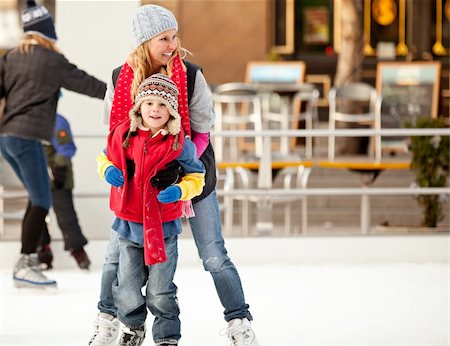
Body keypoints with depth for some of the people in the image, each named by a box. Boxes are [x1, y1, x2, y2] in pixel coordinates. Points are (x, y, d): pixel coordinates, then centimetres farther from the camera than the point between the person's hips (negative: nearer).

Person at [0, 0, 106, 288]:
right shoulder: (52, 60, -4)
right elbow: (85, 83, 1)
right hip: (27, 136, -8)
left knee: (38, 199, 14)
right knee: (41, 202, -7)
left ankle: (26, 264, 10)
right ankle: (26, 265, -14)